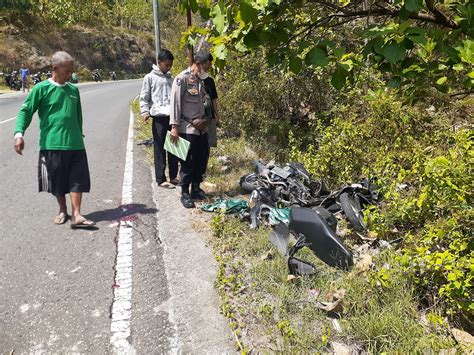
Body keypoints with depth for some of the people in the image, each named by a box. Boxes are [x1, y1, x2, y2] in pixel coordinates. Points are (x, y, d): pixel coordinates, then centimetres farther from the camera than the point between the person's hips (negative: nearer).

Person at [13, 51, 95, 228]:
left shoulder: (73, 89, 10)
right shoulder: (41, 88, -3)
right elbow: (25, 111, -3)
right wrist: (19, 133, -16)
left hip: (75, 144, 3)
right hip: (52, 144, -3)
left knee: (78, 180, -2)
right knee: (57, 180, 8)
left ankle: (76, 215, 1)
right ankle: (63, 211, 27)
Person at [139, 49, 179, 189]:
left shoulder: (171, 78, 19)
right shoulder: (150, 77, 4)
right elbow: (144, 97, 2)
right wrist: (145, 111, -12)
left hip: (173, 117, 5)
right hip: (159, 118, -5)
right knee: (160, 149, -1)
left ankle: (173, 177, 20)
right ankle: (161, 179, 4)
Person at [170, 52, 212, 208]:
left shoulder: (201, 80, 13)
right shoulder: (182, 79, -9)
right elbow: (175, 102, -13)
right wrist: (174, 126, -17)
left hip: (201, 128, 7)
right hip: (187, 128, -7)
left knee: (201, 160, 12)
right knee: (188, 162, -3)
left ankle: (196, 189, 26)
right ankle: (185, 194, 8)